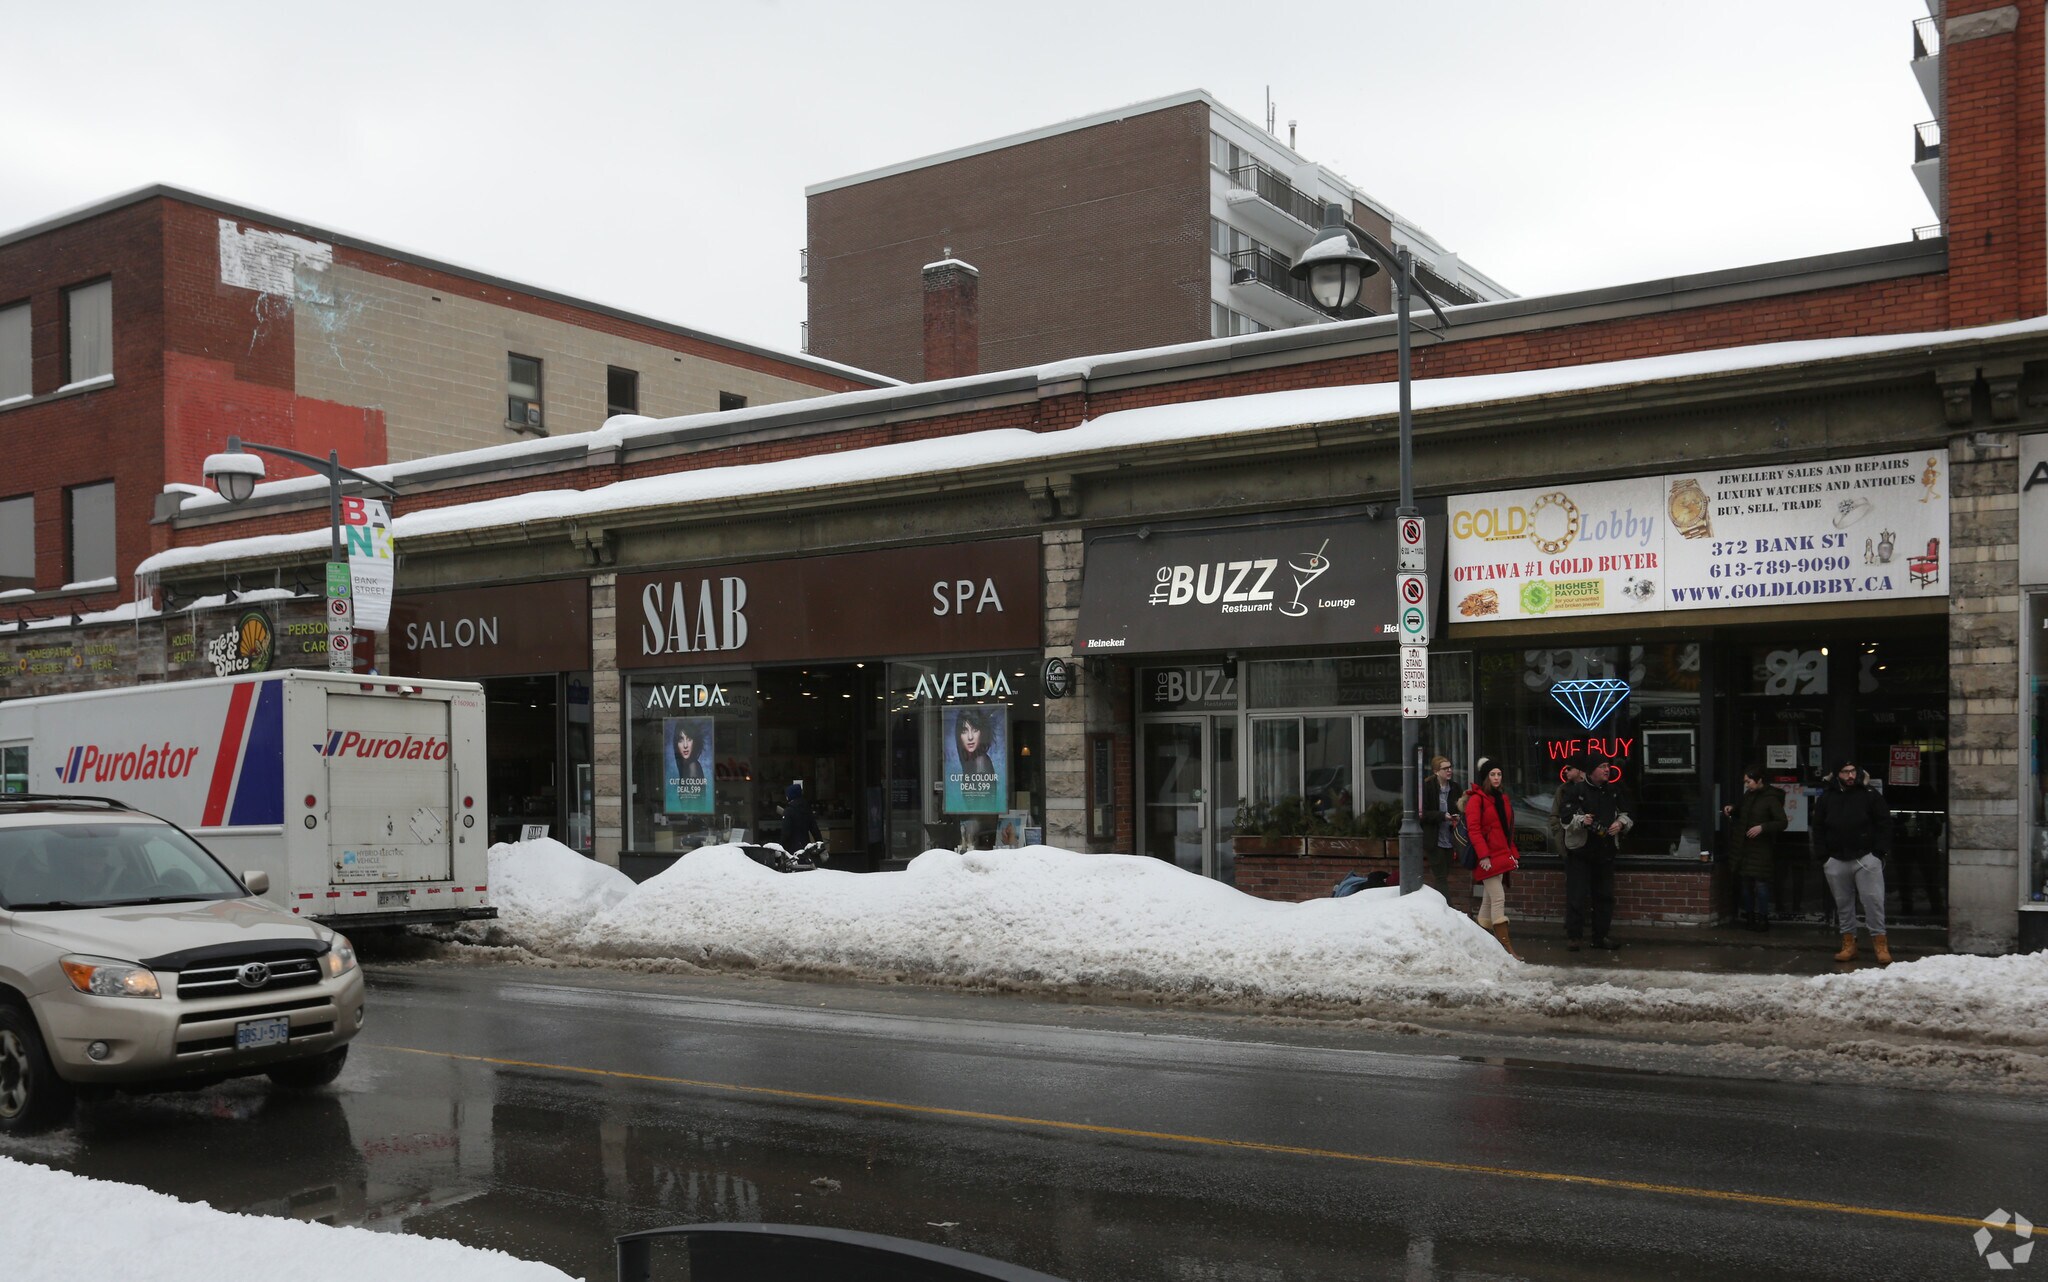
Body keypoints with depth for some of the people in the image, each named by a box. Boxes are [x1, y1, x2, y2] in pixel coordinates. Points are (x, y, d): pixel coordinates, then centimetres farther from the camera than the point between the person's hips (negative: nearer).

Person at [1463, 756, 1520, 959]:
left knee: (1489, 899, 11)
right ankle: (1507, 947, -13)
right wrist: (1483, 856, -20)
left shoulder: (1502, 798, 17)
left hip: (1501, 856, 8)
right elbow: (1473, 829, -15)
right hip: (1487, 858, -8)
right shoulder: (1476, 799, -8)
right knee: (1498, 899, -11)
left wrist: (1512, 853, 15)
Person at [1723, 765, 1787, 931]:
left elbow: (1782, 823, -14)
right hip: (1745, 847, 7)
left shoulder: (1771, 799, -11)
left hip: (1762, 848, -7)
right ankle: (1748, 916, 18)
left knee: (1760, 882, -8)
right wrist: (1732, 809, 8)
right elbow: (1740, 811, 29)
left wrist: (1762, 827, -23)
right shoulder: (1748, 795, 11)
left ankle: (1762, 918, 0)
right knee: (1745, 882, 9)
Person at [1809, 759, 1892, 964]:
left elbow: (1884, 824, 1)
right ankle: (1848, 944, 15)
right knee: (1843, 904, 8)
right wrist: (1821, 856, 2)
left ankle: (1880, 943, 0)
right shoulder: (1825, 798, 8)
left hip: (1866, 859, -3)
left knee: (1873, 901, -6)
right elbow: (1818, 828, 10)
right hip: (1836, 861, 3)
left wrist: (1880, 851, -7)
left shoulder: (1870, 795, 1)